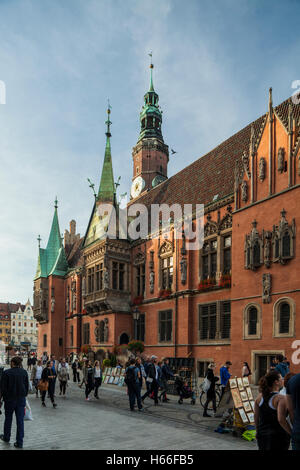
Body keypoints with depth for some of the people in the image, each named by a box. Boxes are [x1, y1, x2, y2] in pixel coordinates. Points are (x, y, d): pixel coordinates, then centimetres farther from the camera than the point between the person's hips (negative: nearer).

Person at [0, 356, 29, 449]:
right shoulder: (24, 372, -1)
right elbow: (27, 386, 5)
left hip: (9, 399, -2)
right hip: (21, 399, 2)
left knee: (8, 418, 18)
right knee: (20, 420, 4)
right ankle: (19, 442, 5)